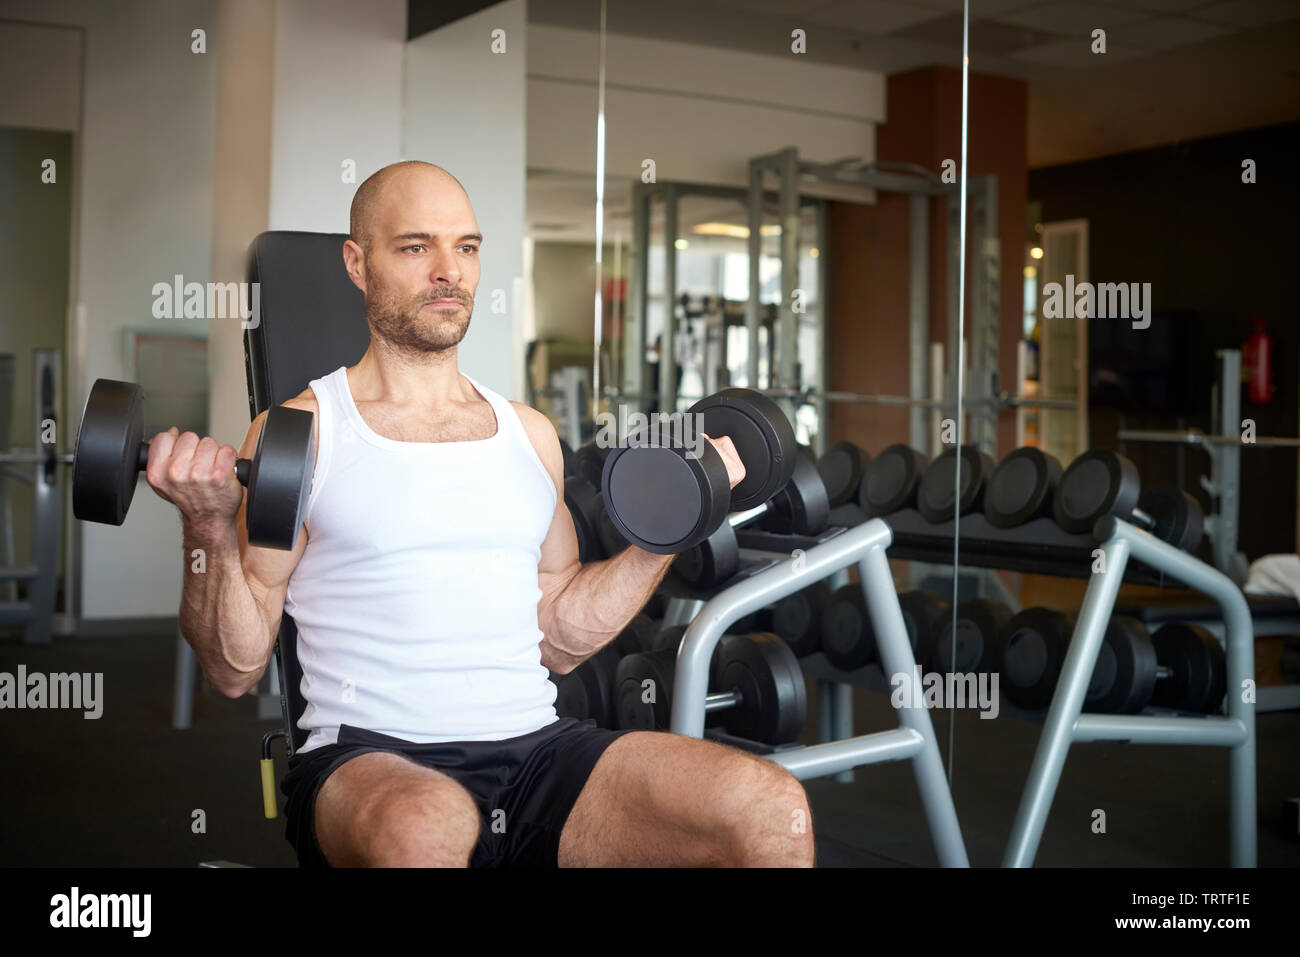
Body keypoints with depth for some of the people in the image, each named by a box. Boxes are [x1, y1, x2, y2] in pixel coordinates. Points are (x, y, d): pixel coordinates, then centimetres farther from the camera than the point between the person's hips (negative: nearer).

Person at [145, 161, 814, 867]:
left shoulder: (530, 433, 17)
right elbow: (236, 670, 1)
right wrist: (210, 534, -15)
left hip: (532, 744, 4)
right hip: (368, 756, -3)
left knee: (774, 809, -21)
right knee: (426, 826, -41)